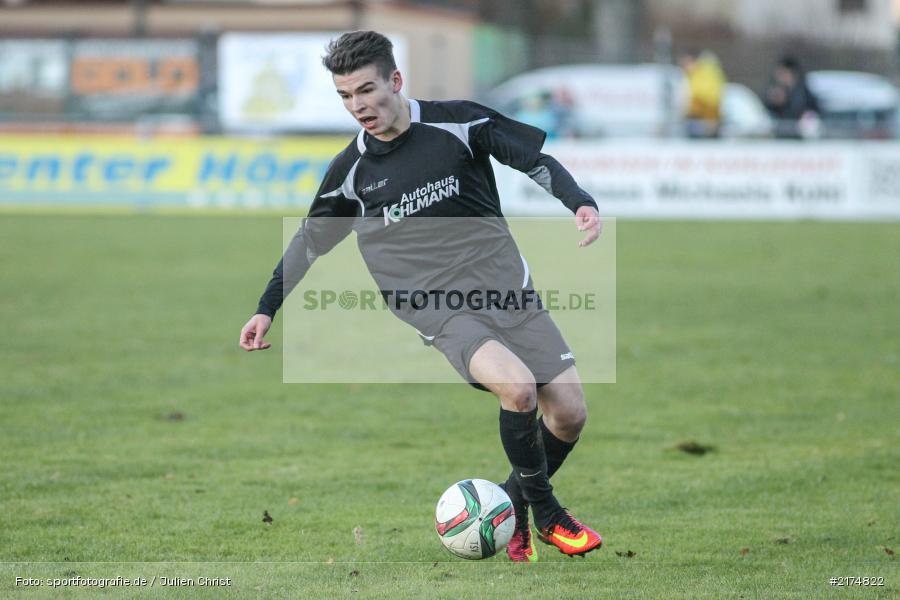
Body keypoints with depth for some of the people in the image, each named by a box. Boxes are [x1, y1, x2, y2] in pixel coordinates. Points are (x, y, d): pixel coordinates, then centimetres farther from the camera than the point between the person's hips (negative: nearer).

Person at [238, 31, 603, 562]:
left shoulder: (457, 122, -3)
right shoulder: (351, 170, 3)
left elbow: (537, 159, 1)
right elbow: (310, 240, 18)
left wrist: (579, 200, -17)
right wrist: (266, 309, 19)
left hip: (506, 290, 1)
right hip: (441, 312, -1)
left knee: (569, 413, -6)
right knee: (517, 384, -29)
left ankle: (517, 504, 21)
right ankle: (545, 511, -9)